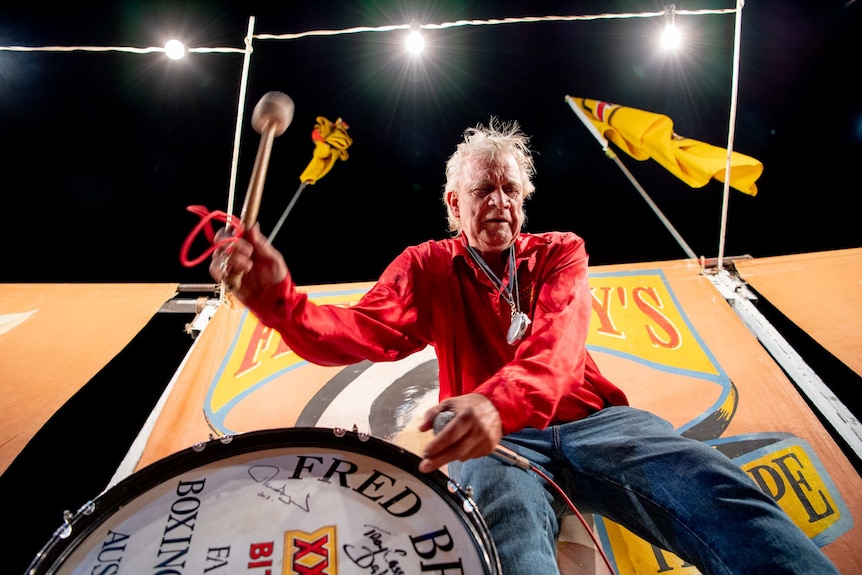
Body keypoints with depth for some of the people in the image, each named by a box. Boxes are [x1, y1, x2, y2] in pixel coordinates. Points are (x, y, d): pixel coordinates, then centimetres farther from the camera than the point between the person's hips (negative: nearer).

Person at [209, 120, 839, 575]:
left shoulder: (561, 251, 9)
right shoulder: (426, 267, 8)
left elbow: (558, 338, -12)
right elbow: (361, 331, -8)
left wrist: (500, 400, -34)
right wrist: (281, 301, -30)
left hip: (589, 418, 2)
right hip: (493, 440, -1)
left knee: (709, 483, -26)